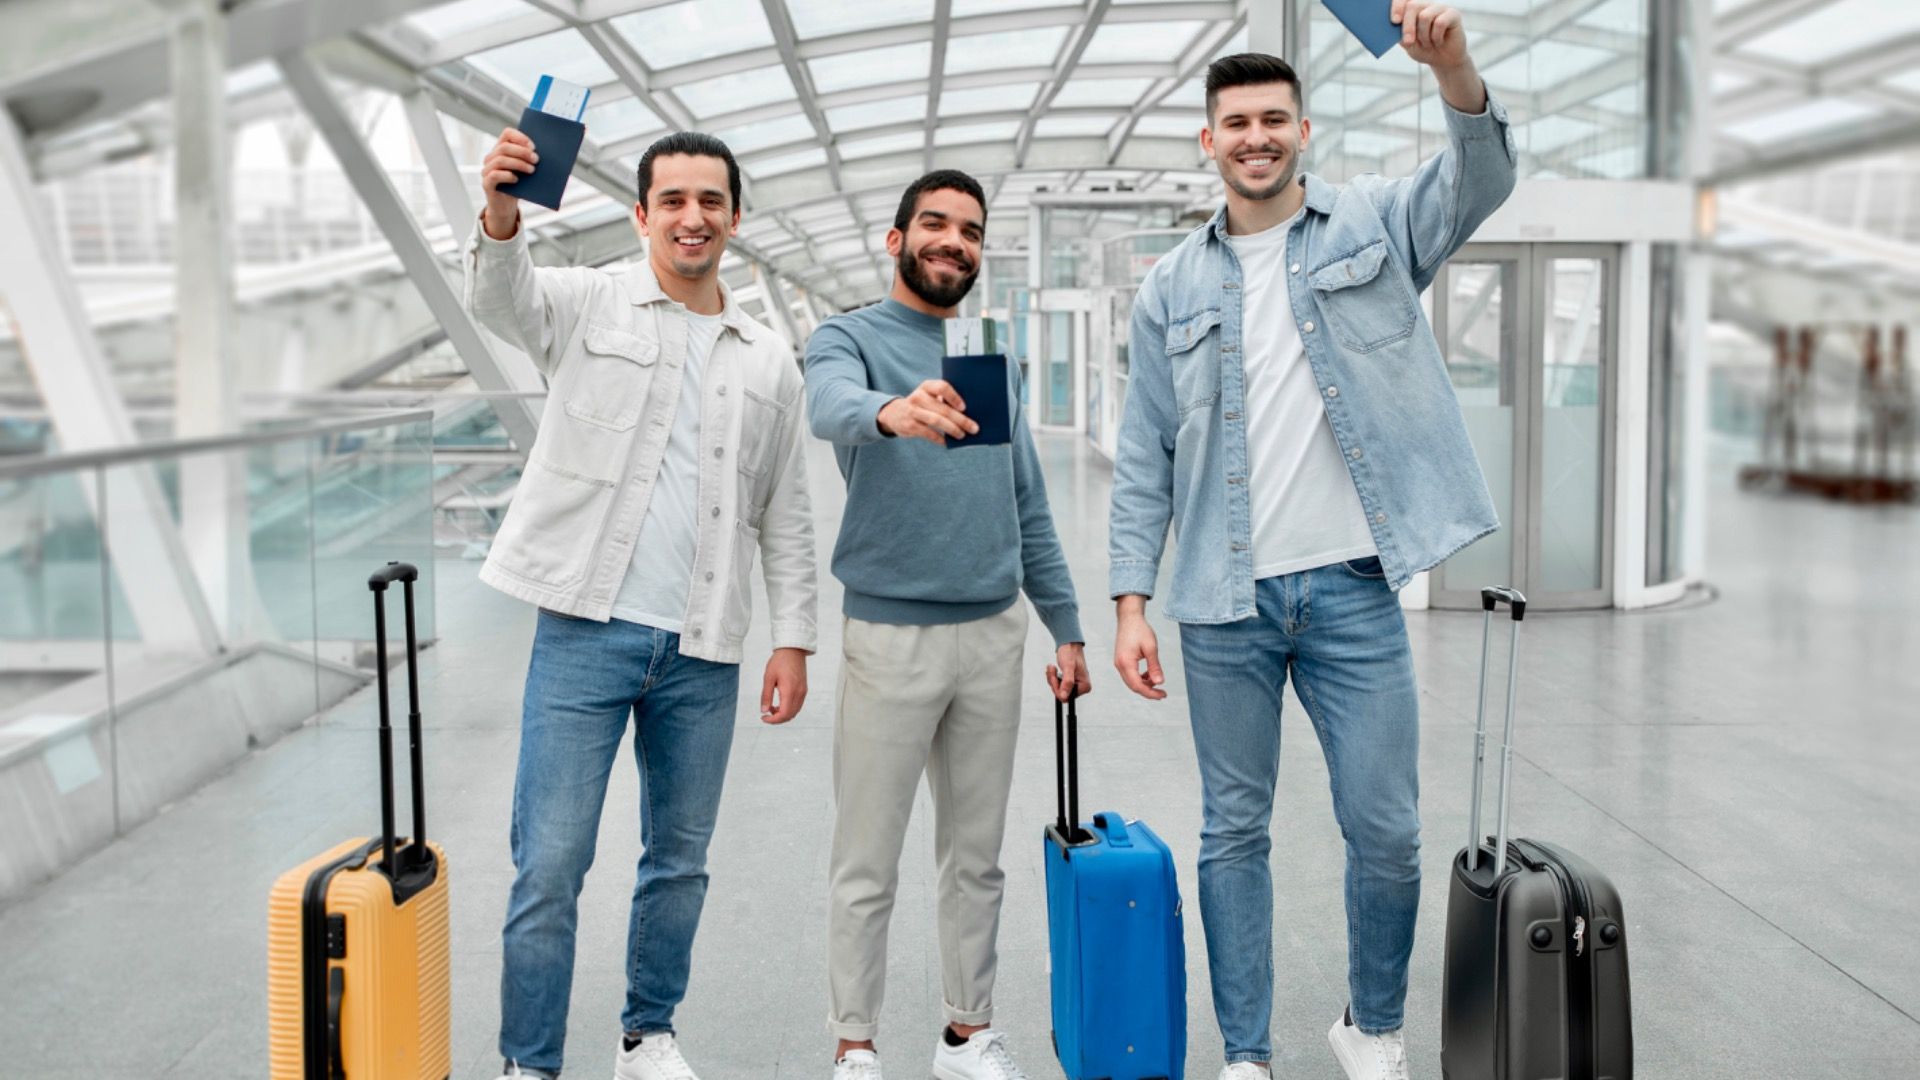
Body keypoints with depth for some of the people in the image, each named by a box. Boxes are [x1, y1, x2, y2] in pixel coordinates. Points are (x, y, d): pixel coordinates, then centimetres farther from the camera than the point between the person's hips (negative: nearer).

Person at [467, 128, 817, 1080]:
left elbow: (785, 517, 12)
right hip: (586, 632, -3)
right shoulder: (590, 306, 3)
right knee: (550, 864, -2)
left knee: (681, 859, 14)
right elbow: (498, 298, -19)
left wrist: (793, 639, 6)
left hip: (703, 652, 4)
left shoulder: (769, 363, 11)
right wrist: (501, 213, -40)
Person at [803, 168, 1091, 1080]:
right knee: (867, 868, 3)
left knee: (976, 858, 14)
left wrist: (1065, 627, 12)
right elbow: (830, 406, -27)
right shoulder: (850, 338, -1)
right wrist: (891, 412, -49)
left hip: (994, 636, 5)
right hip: (889, 636, -5)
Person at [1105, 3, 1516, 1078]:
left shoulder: (1374, 224, 6)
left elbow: (1481, 182, -14)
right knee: (1235, 831, 10)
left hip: (1354, 587, -1)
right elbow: (1145, 458, 6)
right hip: (1225, 602, 1)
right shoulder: (1172, 287, 8)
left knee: (1387, 832, 4)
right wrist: (1131, 601, -1)